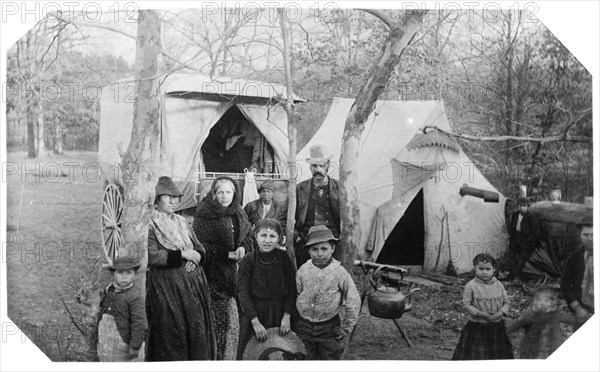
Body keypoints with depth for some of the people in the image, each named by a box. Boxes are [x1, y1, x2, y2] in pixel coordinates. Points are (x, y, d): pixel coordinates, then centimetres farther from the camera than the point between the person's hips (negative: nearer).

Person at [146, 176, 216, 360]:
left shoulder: (182, 222, 16)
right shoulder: (150, 224, -5)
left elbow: (199, 248, 17)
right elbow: (152, 255, -17)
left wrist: (196, 256, -6)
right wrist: (182, 254, -16)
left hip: (192, 284, 6)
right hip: (166, 286, -6)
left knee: (197, 329, 5)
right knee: (172, 333, -3)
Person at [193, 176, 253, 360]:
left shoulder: (238, 214, 12)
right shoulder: (204, 216, -7)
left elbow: (248, 238, 17)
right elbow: (200, 246, -11)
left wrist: (243, 248, -5)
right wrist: (227, 254, -16)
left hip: (237, 271, 5)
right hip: (215, 274, -5)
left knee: (236, 319, 4)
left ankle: (234, 355, 16)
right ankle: (219, 357, 8)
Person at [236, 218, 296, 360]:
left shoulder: (284, 258, -5)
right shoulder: (247, 260, -9)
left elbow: (292, 289, -1)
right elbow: (243, 292, -11)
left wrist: (287, 316, -9)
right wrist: (255, 322, -16)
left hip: (280, 313, 1)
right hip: (254, 312, -1)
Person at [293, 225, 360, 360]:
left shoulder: (340, 272, -12)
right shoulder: (303, 270, -4)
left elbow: (353, 302, -5)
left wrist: (346, 328, -2)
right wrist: (294, 321, 6)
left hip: (329, 329, -2)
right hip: (303, 328, 2)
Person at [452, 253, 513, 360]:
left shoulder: (498, 285, 0)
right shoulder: (471, 286, -11)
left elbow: (507, 302, 6)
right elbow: (466, 305, -11)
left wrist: (500, 313, -14)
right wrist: (482, 314, -19)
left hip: (497, 327, 4)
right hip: (477, 327, -3)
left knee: (498, 356, 13)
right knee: (475, 355, 2)